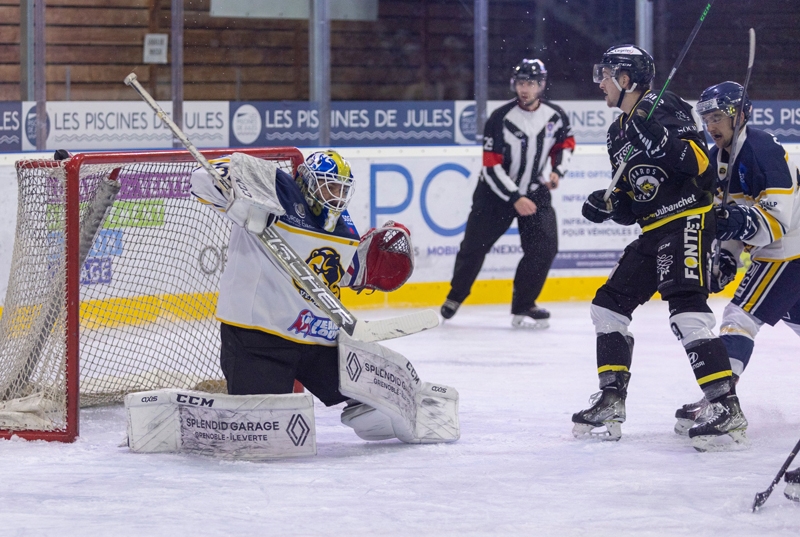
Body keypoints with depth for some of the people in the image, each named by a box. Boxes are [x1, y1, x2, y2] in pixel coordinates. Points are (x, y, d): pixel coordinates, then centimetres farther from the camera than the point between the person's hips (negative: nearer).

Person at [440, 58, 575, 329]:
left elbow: (566, 143, 13)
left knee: (544, 246, -13)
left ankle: (523, 305, -1)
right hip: (496, 192, -3)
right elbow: (491, 167, -19)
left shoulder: (556, 116, -8)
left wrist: (557, 170, -5)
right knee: (474, 246, 3)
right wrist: (515, 199, -25)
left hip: (534, 192, 3)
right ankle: (455, 295, 28)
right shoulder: (500, 119, -19)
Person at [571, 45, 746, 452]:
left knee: (686, 309, -23)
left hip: (689, 218, -10)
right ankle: (611, 404, 17)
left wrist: (665, 143, -34)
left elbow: (698, 161, -20)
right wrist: (606, 205, 2)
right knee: (610, 304, 11)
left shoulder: (661, 109, -10)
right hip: (654, 232, 10)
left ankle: (727, 409, -25)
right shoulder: (618, 133, 19)